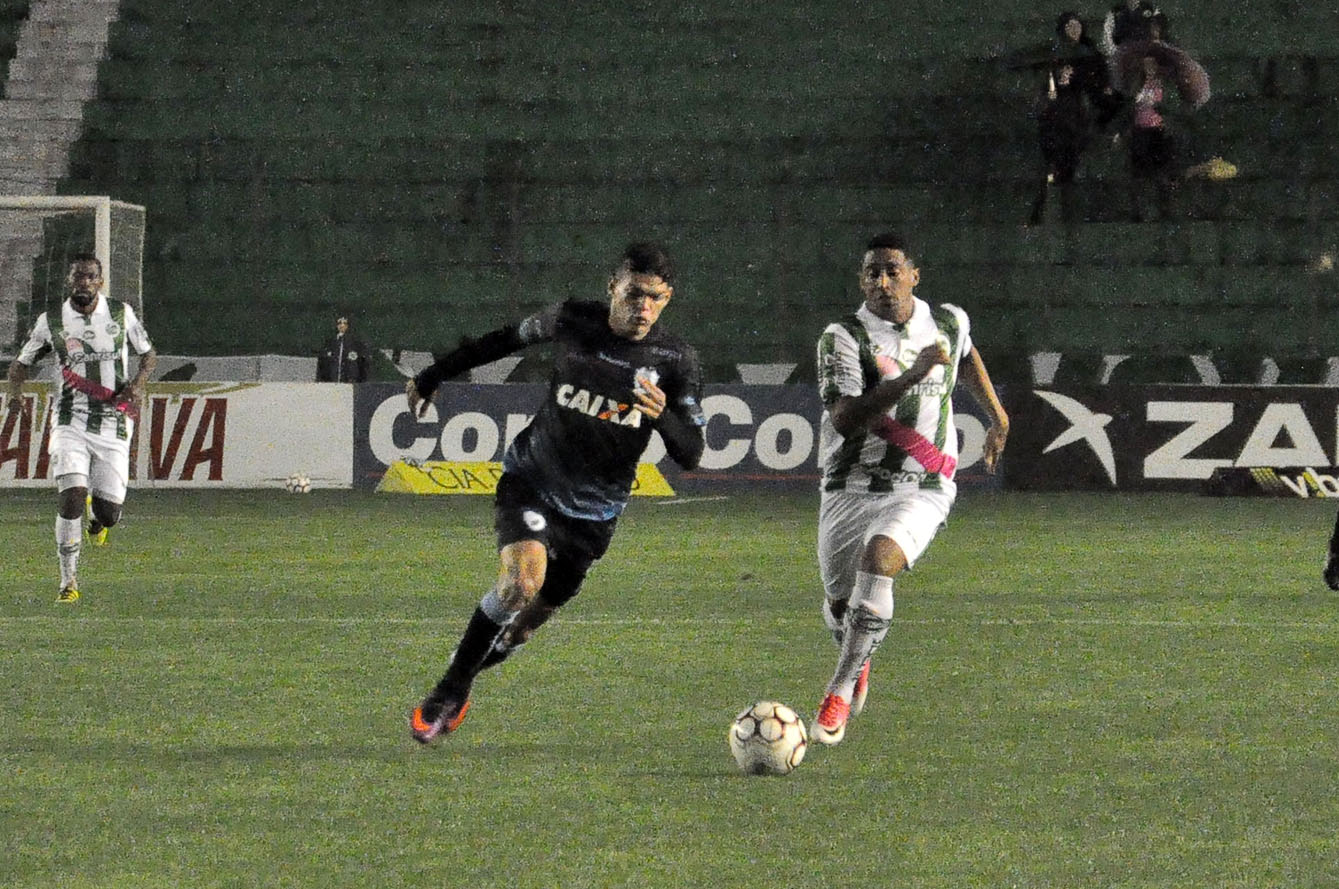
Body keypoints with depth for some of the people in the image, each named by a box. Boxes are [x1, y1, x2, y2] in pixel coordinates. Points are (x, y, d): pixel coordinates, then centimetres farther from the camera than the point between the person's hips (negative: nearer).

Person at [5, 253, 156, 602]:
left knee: (109, 516, -1)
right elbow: (22, 362, 13)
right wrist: (15, 391, -9)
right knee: (72, 497, -20)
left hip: (114, 426, 1)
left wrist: (138, 383, -5)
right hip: (71, 425, -1)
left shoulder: (121, 314, 3)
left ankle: (97, 513, 40)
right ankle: (69, 582, -9)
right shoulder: (51, 322, 2)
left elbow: (148, 354, 16)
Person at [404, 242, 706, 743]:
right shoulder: (572, 322, -9)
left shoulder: (675, 361, -9)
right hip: (530, 481, -2)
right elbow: (507, 340, 10)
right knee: (522, 579, -28)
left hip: (593, 510, 2)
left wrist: (663, 416, -31)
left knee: (527, 622, 7)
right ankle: (448, 692, -15)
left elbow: (690, 456, -9)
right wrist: (431, 378, 20)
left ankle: (464, 681, 36)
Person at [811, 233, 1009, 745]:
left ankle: (841, 692, -27)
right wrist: (912, 375, -29)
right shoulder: (842, 338, -9)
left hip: (921, 488, -1)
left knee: (878, 558, -30)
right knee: (840, 605, 10)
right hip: (850, 487, 1)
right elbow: (844, 419, -23)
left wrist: (998, 418, 37)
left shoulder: (949, 323, 4)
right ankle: (859, 662, 48)